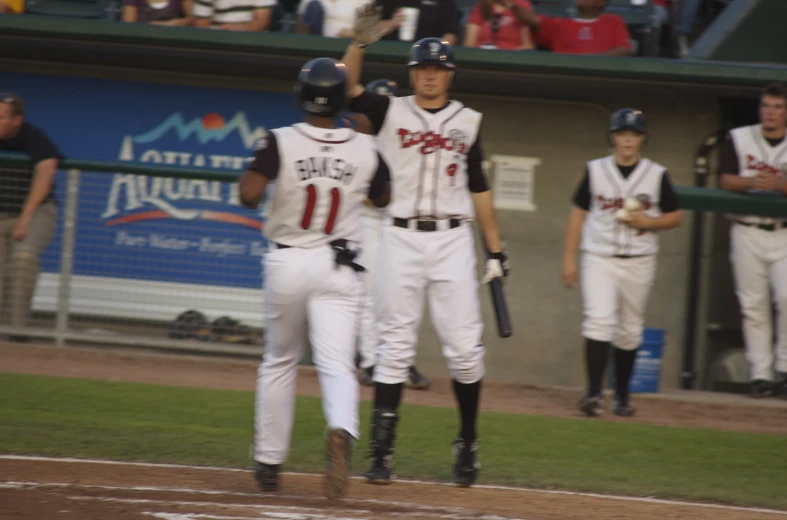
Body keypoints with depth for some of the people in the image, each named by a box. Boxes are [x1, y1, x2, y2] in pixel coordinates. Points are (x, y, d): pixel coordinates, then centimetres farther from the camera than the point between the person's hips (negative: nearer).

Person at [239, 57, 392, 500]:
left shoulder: (281, 142, -10)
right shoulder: (366, 149, -3)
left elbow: (250, 195, -20)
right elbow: (383, 198, 16)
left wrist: (255, 164, 2)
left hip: (287, 263, 0)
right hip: (340, 268, 0)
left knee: (280, 362, 18)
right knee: (337, 364, -6)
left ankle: (269, 461, 23)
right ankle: (342, 432, -37)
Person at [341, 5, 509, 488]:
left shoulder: (468, 121, 11)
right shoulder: (390, 112, 6)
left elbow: (478, 188, 13)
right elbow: (347, 88, -11)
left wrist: (496, 249, 9)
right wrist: (360, 43, -26)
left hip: (453, 239, 1)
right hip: (401, 238, -1)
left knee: (465, 347, -3)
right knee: (395, 347, -1)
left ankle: (468, 444, 12)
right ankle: (382, 452, 1)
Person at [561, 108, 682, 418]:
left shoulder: (657, 175, 4)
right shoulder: (596, 171, 4)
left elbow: (676, 217, 9)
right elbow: (578, 214, 7)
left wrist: (647, 222, -11)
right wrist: (569, 259, 3)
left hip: (639, 263, 1)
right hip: (599, 258, -1)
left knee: (630, 331, 6)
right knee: (599, 320, -17)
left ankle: (622, 396, 19)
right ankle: (593, 392, -20)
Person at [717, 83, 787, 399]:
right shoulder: (738, 139, 8)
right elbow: (727, 181, 0)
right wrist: (752, 182, -19)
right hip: (747, 232, 1)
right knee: (753, 305, 0)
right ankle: (759, 374, 4)